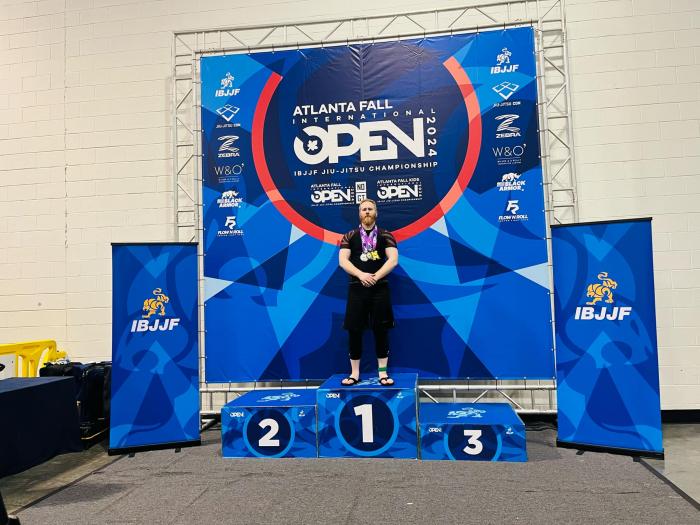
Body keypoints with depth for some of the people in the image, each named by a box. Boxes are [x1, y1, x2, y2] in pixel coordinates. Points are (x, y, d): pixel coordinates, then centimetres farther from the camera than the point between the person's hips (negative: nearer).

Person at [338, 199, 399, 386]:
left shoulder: (385, 235, 6)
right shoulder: (350, 236, 7)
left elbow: (393, 260, -5)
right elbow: (343, 260, -2)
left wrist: (375, 276, -16)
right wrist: (361, 275, -17)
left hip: (380, 289, -1)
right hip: (356, 289, 1)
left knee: (381, 331, 3)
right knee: (354, 331, 3)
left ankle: (383, 373, 13)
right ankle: (354, 373, 14)